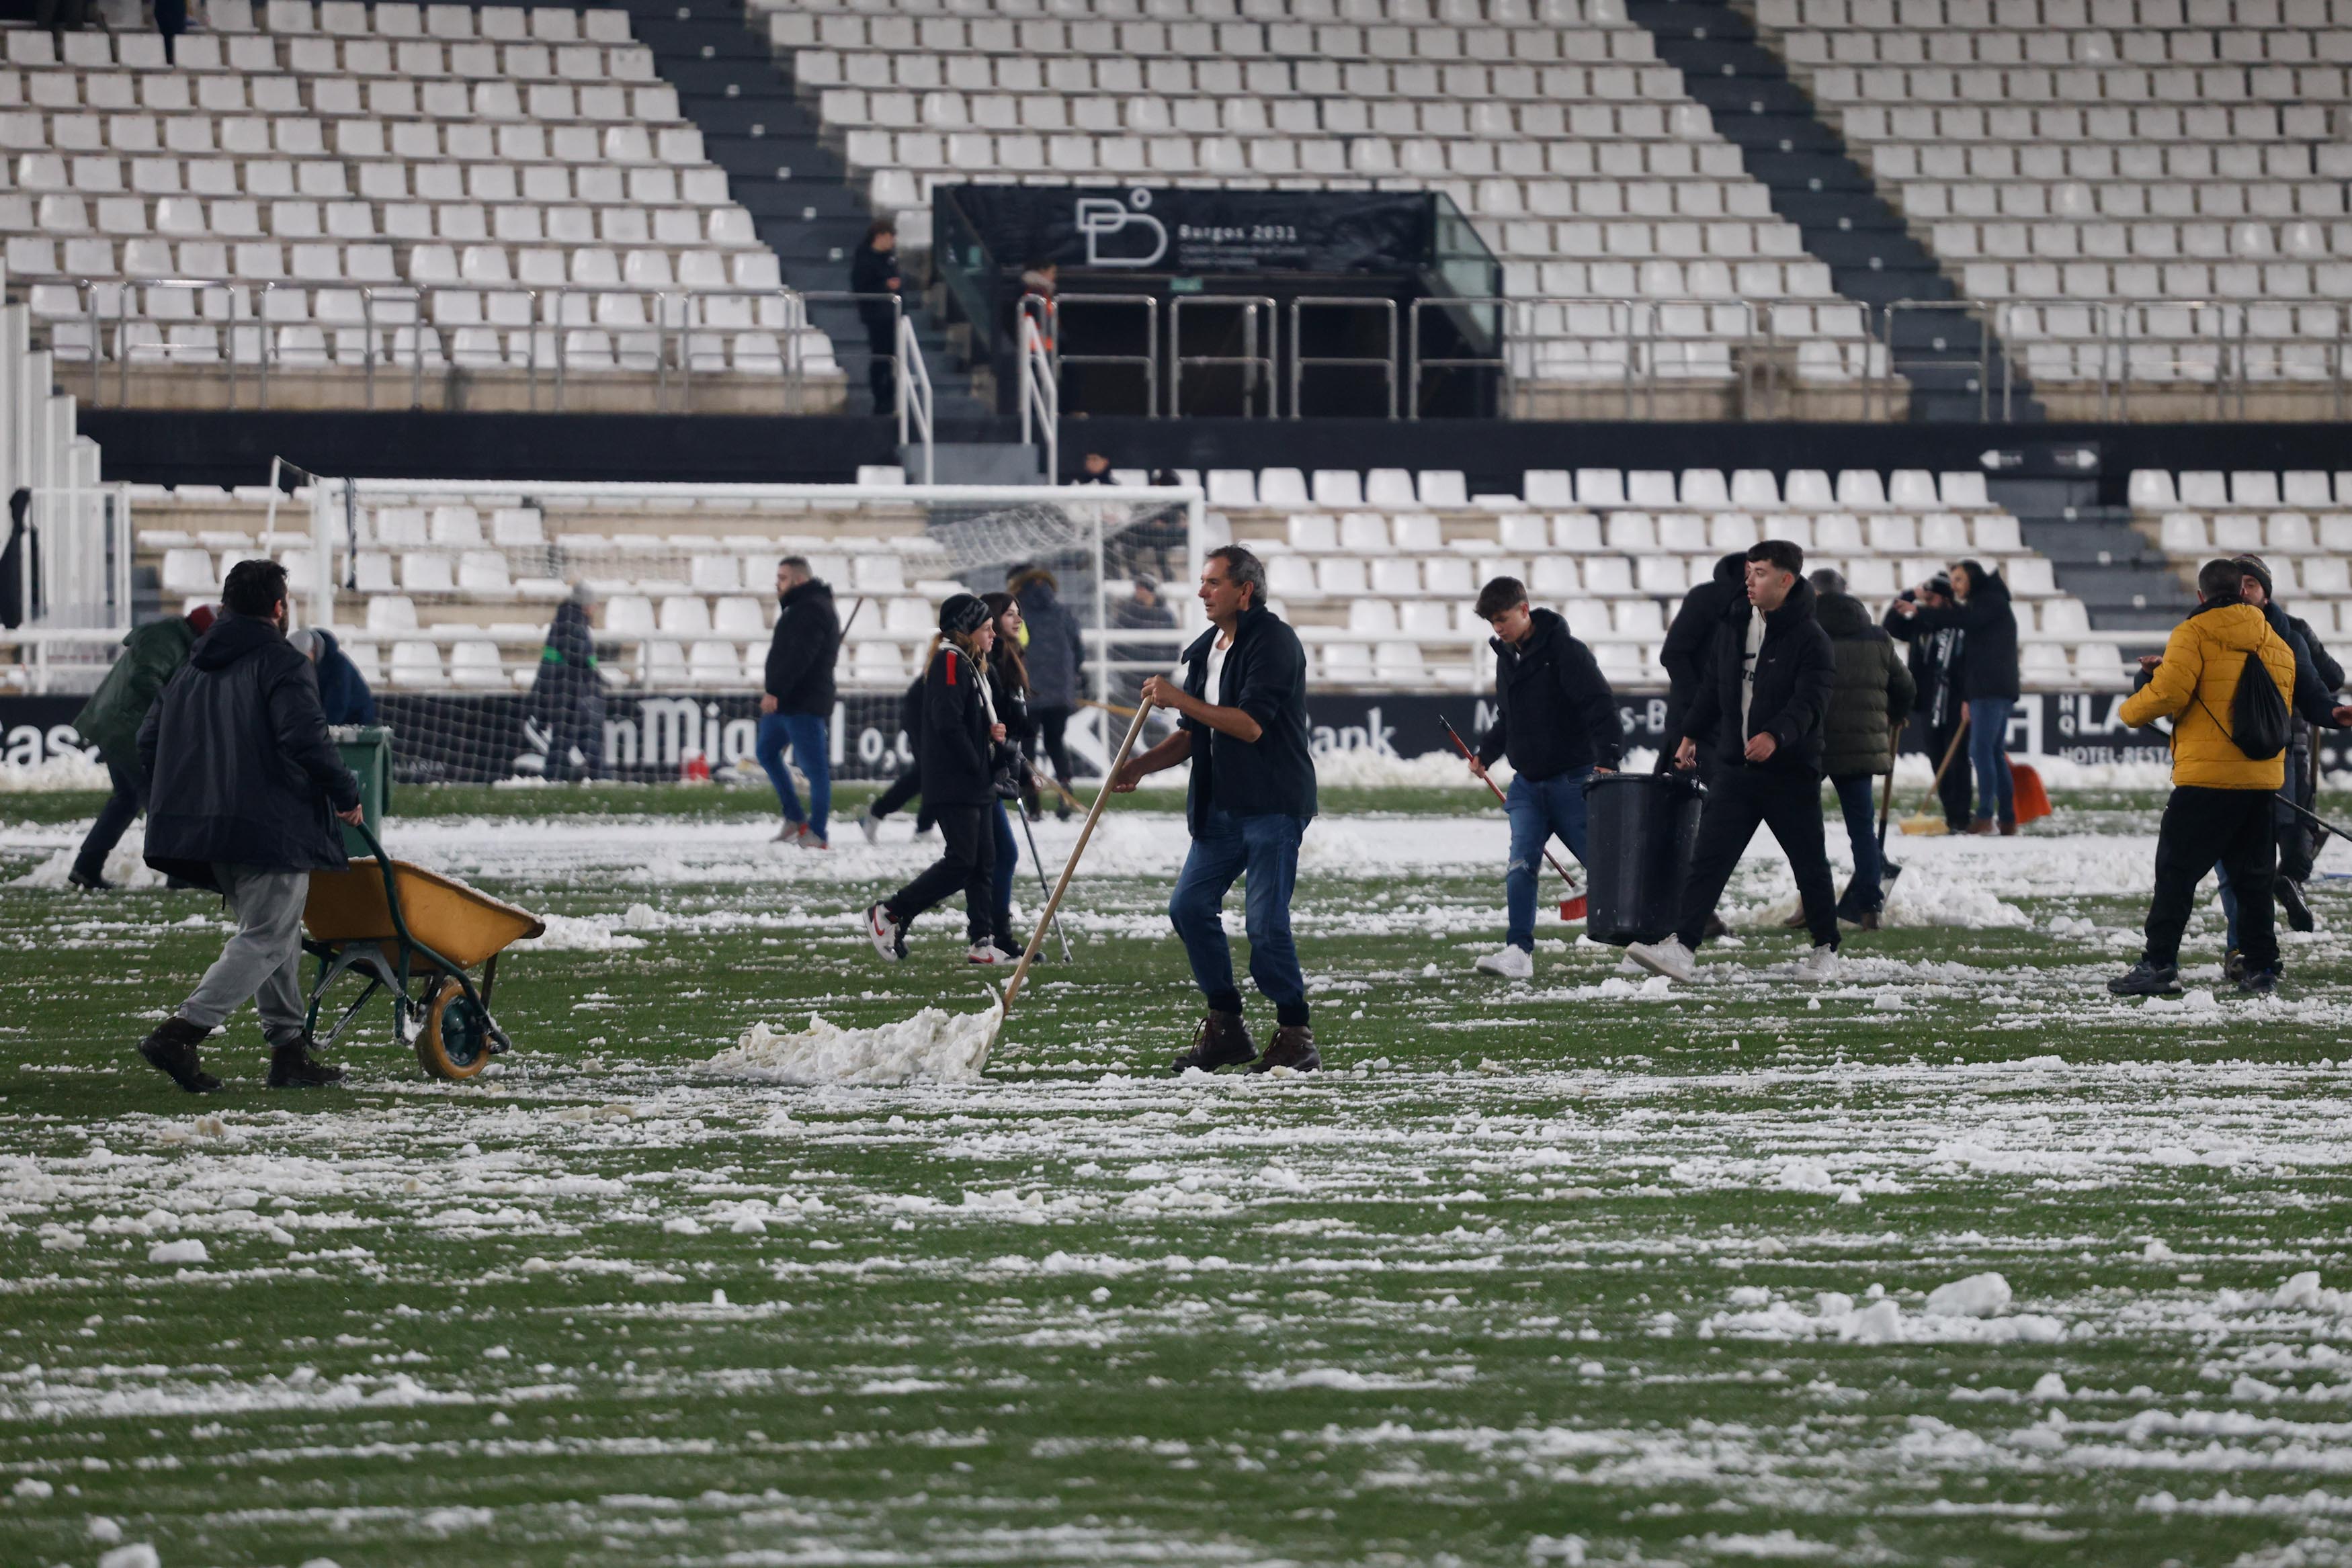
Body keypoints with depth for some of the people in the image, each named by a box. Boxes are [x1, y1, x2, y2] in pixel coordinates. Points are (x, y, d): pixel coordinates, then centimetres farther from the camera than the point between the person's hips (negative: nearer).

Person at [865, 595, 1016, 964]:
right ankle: (888, 916, -5)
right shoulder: (949, 663, -12)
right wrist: (977, 766, -16)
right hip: (952, 786, -10)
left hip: (974, 787, 10)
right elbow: (947, 723, -22)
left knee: (984, 864, 6)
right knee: (961, 862, -12)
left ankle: (985, 941, 7)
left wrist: (993, 733, 1)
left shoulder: (970, 666, 19)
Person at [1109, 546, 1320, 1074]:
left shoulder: (1273, 642, -12)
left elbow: (1251, 725, -22)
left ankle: (1296, 1035, 0)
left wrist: (1180, 699, -20)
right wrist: (1142, 764, 3)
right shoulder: (1205, 649, 14)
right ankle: (1225, 1027, 12)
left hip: (1274, 807, -9)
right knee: (1189, 905, 3)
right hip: (1222, 808, 9)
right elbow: (1192, 735, 19)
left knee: (1266, 923, -11)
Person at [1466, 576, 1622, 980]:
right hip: (1528, 781, 6)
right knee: (1520, 866, -8)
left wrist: (1606, 759, -29)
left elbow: (1600, 706, -19)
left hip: (1572, 779, -6)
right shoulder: (1507, 657, 10)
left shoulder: (1564, 650, -13)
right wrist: (1486, 753, 14)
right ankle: (1519, 951, -10)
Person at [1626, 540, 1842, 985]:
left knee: (1810, 864, 7)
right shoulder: (1733, 624, 9)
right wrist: (1690, 735, 24)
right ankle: (1683, 949, -12)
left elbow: (1810, 701, -23)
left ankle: (1825, 951, 22)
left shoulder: (1810, 639, -11)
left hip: (1791, 771, -5)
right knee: (1708, 859, -6)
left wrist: (1776, 735, -39)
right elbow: (1714, 685, 23)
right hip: (1735, 768, 5)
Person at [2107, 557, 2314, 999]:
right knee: (2253, 876, 12)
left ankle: (2159, 963, -7)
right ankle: (2261, 968, 10)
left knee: (2176, 870, -2)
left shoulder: (2193, 635, -5)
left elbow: (2168, 693, -15)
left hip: (2207, 775, -6)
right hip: (2264, 777, 6)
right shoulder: (2276, 643, 13)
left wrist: (2129, 711, 5)